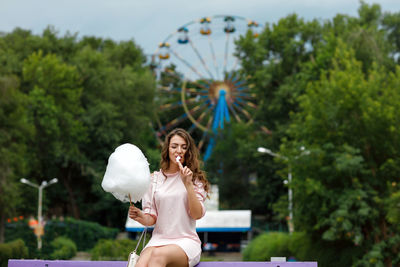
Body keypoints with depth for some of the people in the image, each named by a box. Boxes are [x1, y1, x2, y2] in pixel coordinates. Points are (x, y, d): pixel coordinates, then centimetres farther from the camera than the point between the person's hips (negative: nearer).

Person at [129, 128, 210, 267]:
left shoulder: (195, 178, 7)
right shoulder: (154, 178, 12)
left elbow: (197, 215, -4)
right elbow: (151, 219, 11)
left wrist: (188, 184, -13)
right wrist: (141, 216, -12)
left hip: (186, 240, -2)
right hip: (159, 239, 2)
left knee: (158, 254, -36)